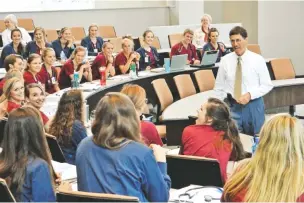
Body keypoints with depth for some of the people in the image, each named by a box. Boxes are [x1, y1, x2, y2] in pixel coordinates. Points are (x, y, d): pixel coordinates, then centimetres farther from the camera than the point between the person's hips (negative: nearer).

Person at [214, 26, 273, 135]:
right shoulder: (225, 60, -1)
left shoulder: (257, 59, -6)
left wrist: (250, 95, -17)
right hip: (232, 106, 1)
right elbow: (219, 87, 4)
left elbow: (267, 85, -4)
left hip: (253, 105, -1)